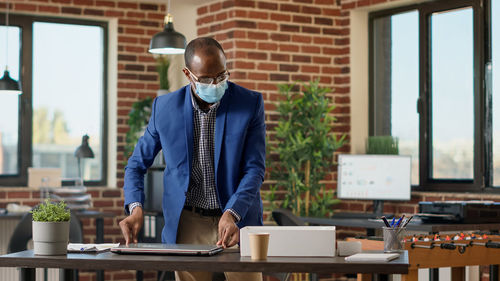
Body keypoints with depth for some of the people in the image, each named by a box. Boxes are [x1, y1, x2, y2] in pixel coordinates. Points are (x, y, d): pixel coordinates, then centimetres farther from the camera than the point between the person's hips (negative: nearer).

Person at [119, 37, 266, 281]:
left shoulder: (250, 103, -5)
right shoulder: (165, 107, -2)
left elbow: (255, 169, -7)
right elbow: (137, 164, 7)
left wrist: (232, 214, -22)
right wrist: (135, 209, -11)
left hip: (237, 221, 0)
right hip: (187, 225, 1)